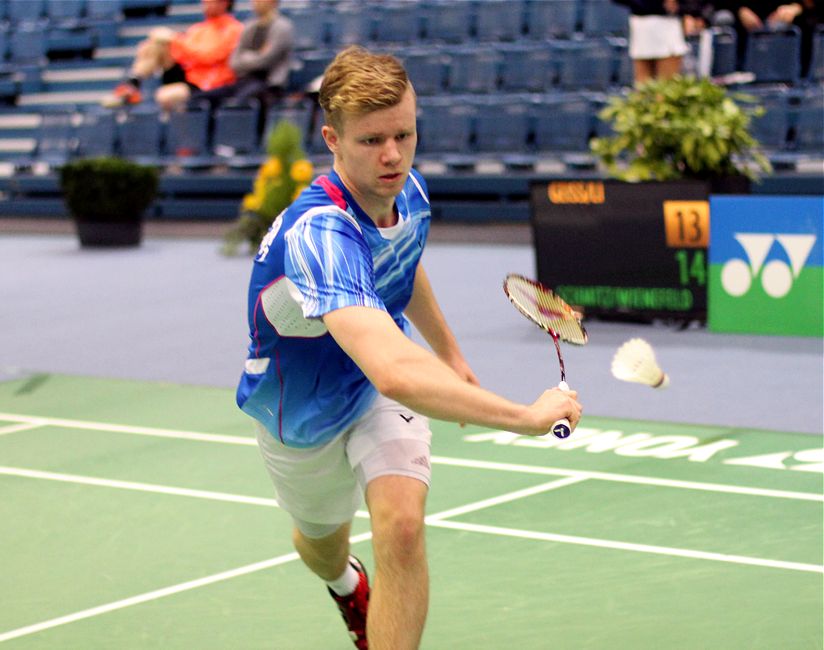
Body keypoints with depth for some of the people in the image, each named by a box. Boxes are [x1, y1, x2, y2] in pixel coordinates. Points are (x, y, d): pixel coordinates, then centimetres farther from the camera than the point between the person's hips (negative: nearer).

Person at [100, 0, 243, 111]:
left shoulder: (233, 29, -3)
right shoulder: (197, 28, 22)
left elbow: (208, 56, -15)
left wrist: (174, 40, -12)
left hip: (204, 87, -8)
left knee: (165, 97, -37)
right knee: (157, 40, -9)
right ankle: (131, 87, -17)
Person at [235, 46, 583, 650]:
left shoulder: (409, 191, -18)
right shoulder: (317, 236, -44)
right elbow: (395, 372, -58)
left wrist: (450, 351, 20)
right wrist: (525, 416, -57)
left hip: (383, 389, 4)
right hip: (303, 412, -4)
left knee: (402, 526, -24)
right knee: (322, 540, 25)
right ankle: (345, 581, 65)